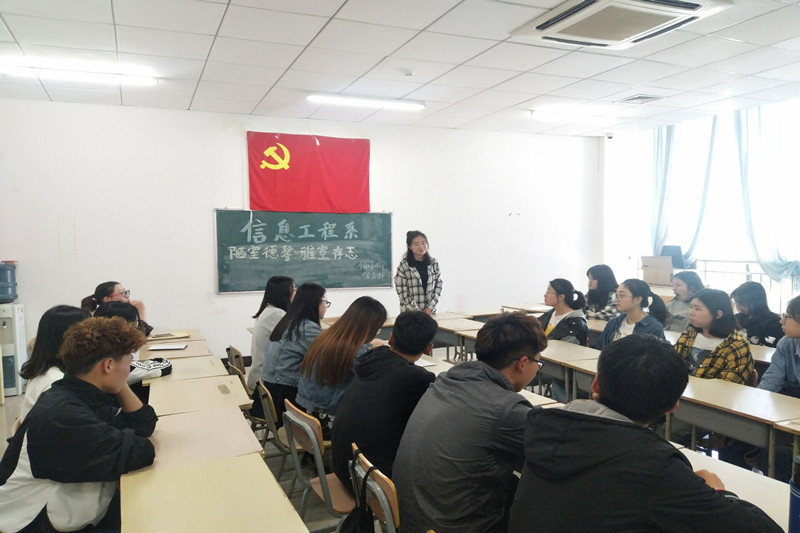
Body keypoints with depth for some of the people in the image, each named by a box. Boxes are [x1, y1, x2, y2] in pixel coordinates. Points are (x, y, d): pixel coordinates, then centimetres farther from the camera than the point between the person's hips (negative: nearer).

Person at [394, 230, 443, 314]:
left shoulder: (433, 263, 1)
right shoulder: (403, 266, -11)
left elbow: (438, 284, 4)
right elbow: (402, 293, -11)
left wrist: (430, 307, -6)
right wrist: (418, 312, -14)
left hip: (430, 312, 3)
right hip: (410, 313, -3)